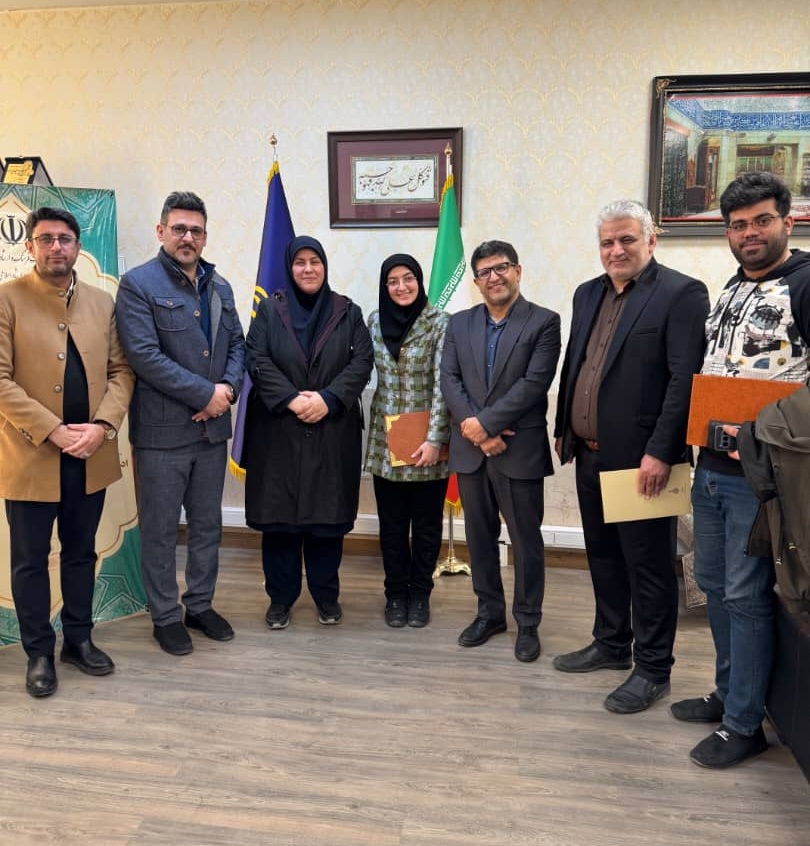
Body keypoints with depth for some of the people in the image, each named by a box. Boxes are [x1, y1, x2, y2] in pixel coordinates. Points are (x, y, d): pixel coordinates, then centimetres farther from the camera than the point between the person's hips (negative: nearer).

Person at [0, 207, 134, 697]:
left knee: (82, 553, 16)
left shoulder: (102, 302, 8)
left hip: (91, 455, 4)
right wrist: (52, 431, -18)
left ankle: (79, 639, 31)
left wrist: (102, 425, -11)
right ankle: (39, 653, 25)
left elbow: (121, 371, 5)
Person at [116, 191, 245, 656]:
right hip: (162, 430, -6)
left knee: (208, 525, 15)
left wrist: (229, 387, -9)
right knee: (161, 530, 7)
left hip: (213, 427, 6)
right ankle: (166, 617, 23)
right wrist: (206, 394, -18)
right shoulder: (138, 284, -8)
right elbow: (145, 356, -18)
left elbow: (237, 344, 12)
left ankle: (201, 606, 32)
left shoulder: (220, 286, 12)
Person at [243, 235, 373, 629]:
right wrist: (291, 399, -16)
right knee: (279, 513, 4)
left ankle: (326, 594, 21)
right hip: (279, 430, 0)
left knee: (328, 514, 5)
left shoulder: (347, 311, 7)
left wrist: (328, 399, -14)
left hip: (333, 431, 1)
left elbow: (362, 360, -2)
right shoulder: (269, 309, 6)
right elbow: (257, 360, -3)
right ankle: (280, 596, 18)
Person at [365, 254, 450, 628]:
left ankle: (420, 593, 26)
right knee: (392, 524, 10)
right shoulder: (375, 321, 5)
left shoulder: (440, 323, -7)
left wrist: (434, 440, -16)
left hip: (427, 441, -3)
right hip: (385, 440, 3)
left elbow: (442, 384, -11)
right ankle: (396, 593, 26)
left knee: (426, 523, 9)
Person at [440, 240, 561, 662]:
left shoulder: (544, 322, -3)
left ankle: (527, 622, 22)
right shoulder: (460, 323, 10)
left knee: (526, 540, 6)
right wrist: (474, 429, -12)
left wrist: (486, 422, -17)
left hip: (519, 450, -4)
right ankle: (489, 612, 30)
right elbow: (449, 380, 1)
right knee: (479, 537, 14)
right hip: (469, 449, 4)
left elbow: (534, 384, -13)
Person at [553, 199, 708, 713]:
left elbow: (686, 379, -16)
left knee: (648, 564, 4)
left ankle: (653, 670, 19)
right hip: (591, 455, 8)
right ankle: (612, 645, 35)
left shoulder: (682, 293, -9)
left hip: (641, 459, -7)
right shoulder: (588, 294, 13)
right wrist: (562, 430, 16)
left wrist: (659, 452, -21)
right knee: (604, 555, 18)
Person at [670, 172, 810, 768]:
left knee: (746, 596, 1)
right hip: (711, 466, 8)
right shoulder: (731, 289, 16)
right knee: (713, 583, 16)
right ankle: (728, 693, 34)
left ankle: (744, 724, 17)